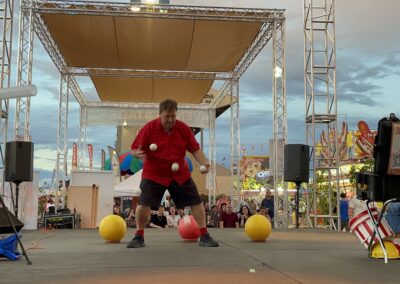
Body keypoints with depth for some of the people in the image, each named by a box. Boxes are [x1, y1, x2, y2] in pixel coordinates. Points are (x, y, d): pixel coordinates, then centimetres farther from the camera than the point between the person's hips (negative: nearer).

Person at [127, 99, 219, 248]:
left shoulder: (184, 128, -6)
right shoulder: (149, 128, -12)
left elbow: (195, 149, 0)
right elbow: (134, 149, -8)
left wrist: (204, 162, -17)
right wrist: (137, 154, -32)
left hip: (180, 174, 2)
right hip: (153, 174, -2)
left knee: (196, 202, -1)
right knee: (143, 204, -13)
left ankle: (204, 236, 13)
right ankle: (139, 237, 9)